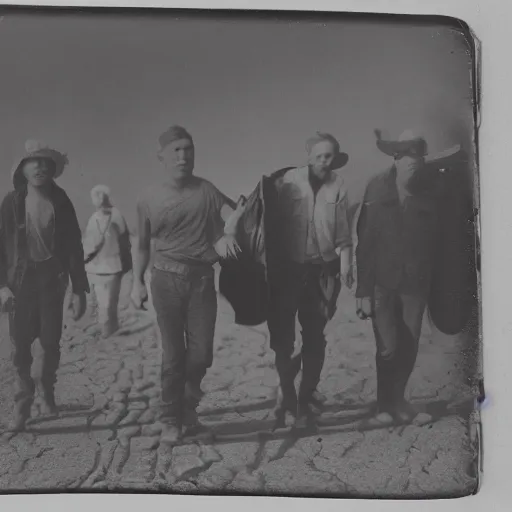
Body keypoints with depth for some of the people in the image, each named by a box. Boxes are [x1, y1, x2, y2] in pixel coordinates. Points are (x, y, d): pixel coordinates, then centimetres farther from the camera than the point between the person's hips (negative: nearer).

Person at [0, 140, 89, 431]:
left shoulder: (61, 202, -1)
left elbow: (74, 247, 0)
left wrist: (79, 290, -3)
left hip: (52, 277, 0)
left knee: (51, 342, 5)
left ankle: (48, 393, 28)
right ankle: (23, 403, 9)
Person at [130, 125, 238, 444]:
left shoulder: (205, 190, 2)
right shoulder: (150, 199, 4)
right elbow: (143, 244, 11)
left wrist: (227, 235, -28)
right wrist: (138, 281, 5)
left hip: (202, 278, 1)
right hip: (167, 278, 0)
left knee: (201, 353, 0)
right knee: (173, 354, -1)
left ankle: (188, 406, 29)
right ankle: (172, 420, 14)